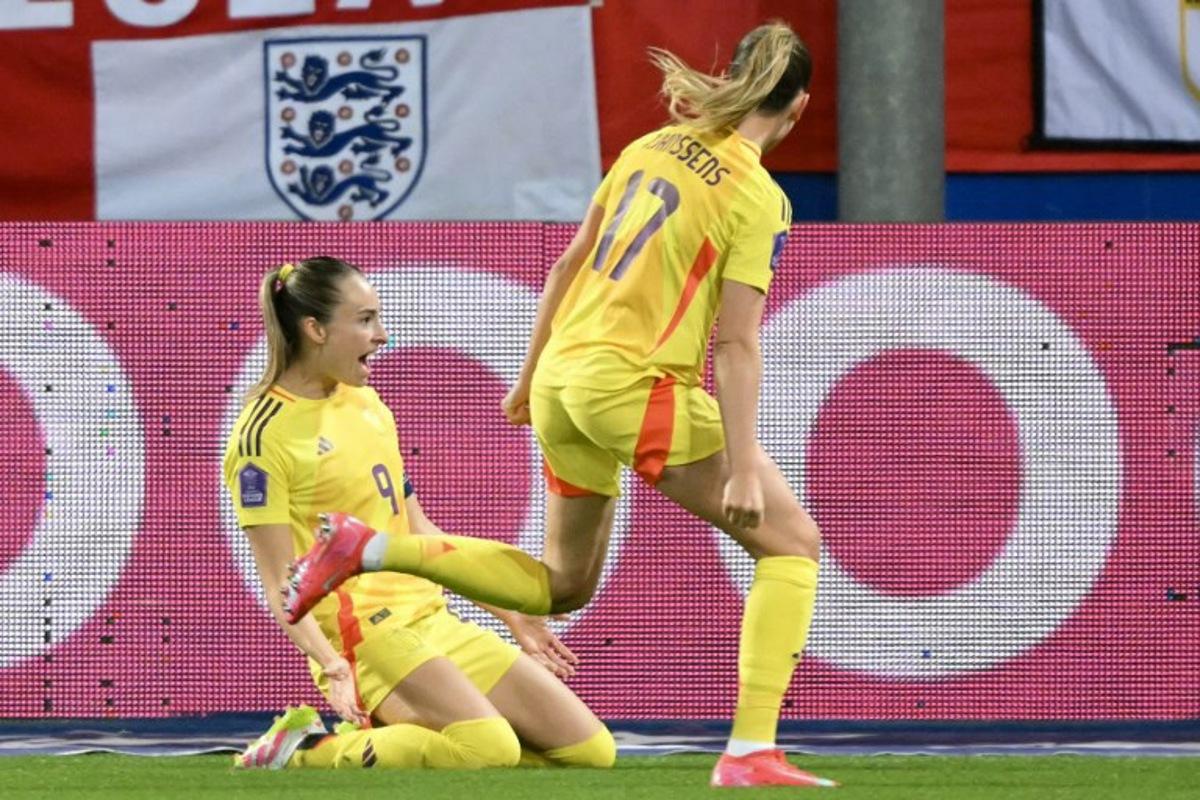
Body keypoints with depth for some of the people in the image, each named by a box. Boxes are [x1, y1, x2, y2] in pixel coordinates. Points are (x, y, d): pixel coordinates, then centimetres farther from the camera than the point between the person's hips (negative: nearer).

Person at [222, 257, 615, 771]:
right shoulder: (264, 435, -9)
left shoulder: (368, 404, 16)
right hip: (365, 633, -9)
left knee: (593, 750, 0)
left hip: (434, 620, 9)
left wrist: (511, 615, 23)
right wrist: (332, 667, -29)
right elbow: (282, 584, -14)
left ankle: (393, 738, 8)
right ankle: (304, 749, -13)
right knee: (491, 749, -32)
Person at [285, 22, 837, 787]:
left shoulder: (652, 147, 11)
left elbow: (569, 263, 16)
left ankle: (367, 549, 11)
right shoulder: (758, 199, -10)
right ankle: (750, 752, -8)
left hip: (564, 379, 7)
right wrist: (742, 467, -15)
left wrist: (532, 374, 25)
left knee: (561, 585, 23)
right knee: (792, 541, 3)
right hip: (642, 387, -7)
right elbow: (737, 342, -15)